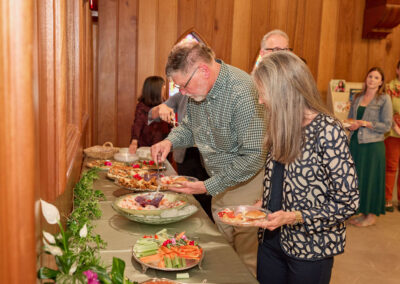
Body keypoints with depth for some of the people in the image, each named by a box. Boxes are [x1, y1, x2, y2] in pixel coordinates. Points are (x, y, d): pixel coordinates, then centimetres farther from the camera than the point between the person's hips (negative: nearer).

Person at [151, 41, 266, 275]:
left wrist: (209, 186, -25)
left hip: (247, 183, -7)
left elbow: (254, 156, -28)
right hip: (220, 184, 7)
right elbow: (189, 126, 15)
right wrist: (171, 141, -7)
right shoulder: (198, 87, -2)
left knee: (247, 259, 6)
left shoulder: (243, 93, -28)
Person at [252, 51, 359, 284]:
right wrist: (262, 204, -1)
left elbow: (348, 202, -17)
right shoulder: (283, 129, 3)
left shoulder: (328, 131, -18)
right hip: (271, 240, 6)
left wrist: (293, 217, -22)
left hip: (310, 248, -6)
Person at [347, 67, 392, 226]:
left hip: (372, 145, -5)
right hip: (355, 143, 5)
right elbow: (350, 118, 19)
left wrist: (364, 123, -16)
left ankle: (372, 215, 13)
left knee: (371, 178, 1)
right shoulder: (357, 98, 12)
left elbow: (386, 125, -8)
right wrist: (350, 124, -3)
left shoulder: (384, 99, -4)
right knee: (356, 177, 8)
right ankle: (363, 213, 21)